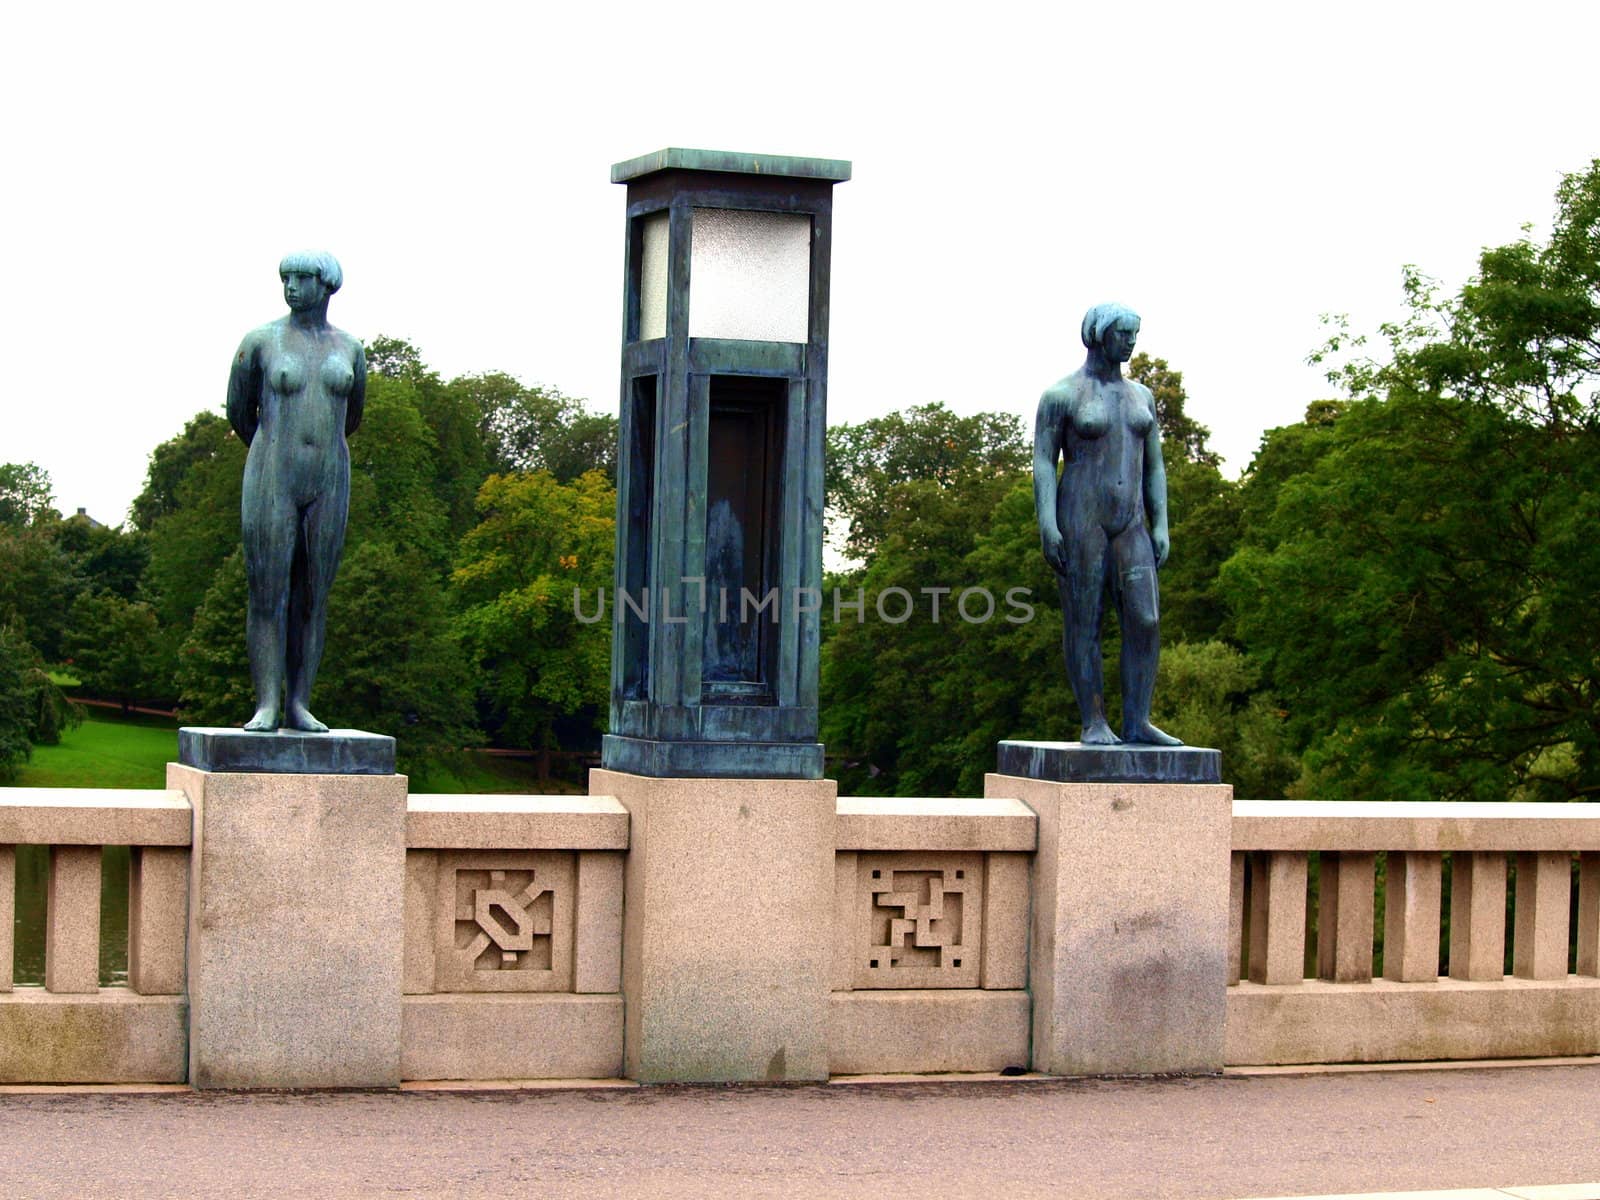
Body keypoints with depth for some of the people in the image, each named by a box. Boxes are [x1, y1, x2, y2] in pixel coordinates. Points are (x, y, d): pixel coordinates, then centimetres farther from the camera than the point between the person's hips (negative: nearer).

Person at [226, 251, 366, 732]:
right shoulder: (261, 341, -1)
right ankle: (266, 706, -4)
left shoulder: (349, 348, 7)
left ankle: (299, 706, 6)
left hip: (328, 483, 3)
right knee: (267, 596, -5)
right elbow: (238, 411, 11)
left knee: (313, 598, 3)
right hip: (271, 483, -2)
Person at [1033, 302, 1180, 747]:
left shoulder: (1141, 396, 15)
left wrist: (1161, 526, 8)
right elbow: (1043, 462, -6)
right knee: (1083, 624, -3)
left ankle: (1137, 722, -1)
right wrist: (1047, 526, -16)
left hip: (1129, 523, 5)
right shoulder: (1061, 395, -1)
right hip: (1079, 521, -5)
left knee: (1145, 622, -5)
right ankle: (1093, 724, 1)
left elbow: (1153, 466, 17)